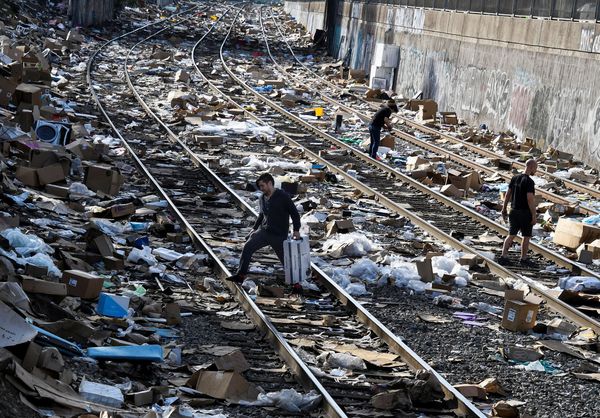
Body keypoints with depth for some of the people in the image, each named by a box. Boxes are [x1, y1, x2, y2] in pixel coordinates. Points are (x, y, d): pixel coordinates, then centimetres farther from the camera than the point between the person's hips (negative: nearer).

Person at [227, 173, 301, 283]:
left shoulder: (283, 196, -9)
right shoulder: (262, 199, 10)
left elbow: (294, 213, -7)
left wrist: (296, 230, -15)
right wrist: (254, 228, 15)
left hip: (279, 235, -5)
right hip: (263, 231, 5)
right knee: (248, 246, -17)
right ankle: (241, 275, -18)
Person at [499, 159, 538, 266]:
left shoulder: (514, 178, 4)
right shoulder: (529, 182, -19)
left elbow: (508, 194, 8)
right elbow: (530, 199, -22)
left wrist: (504, 209, 16)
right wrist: (534, 216, -17)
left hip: (514, 212, 6)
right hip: (525, 213, -6)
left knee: (511, 235, 11)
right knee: (526, 236, 9)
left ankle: (503, 256, 2)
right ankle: (523, 259, 18)